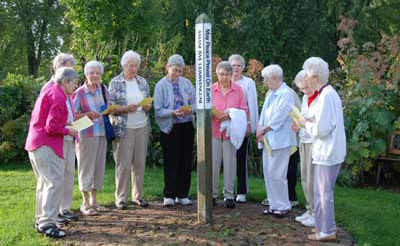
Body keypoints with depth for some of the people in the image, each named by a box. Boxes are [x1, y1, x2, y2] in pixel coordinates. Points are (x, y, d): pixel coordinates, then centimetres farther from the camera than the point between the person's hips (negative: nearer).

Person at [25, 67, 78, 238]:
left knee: (45, 182, 17)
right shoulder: (58, 97, -13)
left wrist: (65, 126, 15)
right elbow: (52, 127, -20)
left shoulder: (48, 92, 18)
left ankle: (41, 221, 23)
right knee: (55, 182, -11)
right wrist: (68, 131, -5)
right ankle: (47, 223, -12)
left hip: (35, 144, 11)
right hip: (47, 145, -11)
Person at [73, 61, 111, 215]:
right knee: (86, 167, 0)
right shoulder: (79, 93, -9)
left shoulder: (103, 89, 7)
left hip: (102, 133, 6)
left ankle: (94, 201, 22)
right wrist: (87, 115, -22)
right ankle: (85, 204, 9)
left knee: (99, 166, 10)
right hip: (86, 134, -6)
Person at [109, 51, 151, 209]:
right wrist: (127, 108, -20)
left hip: (142, 127, 4)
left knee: (140, 163, 6)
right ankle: (121, 198, 7)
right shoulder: (115, 83, -1)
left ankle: (137, 196, 17)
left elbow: (148, 103, 17)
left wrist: (147, 107, -6)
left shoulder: (142, 82, 11)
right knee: (123, 164, -3)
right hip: (123, 128, -4)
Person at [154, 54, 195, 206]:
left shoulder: (186, 83, 7)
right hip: (169, 127, -3)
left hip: (186, 127, 3)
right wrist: (173, 113, -23)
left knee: (186, 161, 6)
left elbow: (195, 103, 8)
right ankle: (169, 195, 11)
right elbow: (158, 110, -8)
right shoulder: (161, 85, -2)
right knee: (171, 161, 1)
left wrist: (190, 109, -13)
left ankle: (182, 195, 17)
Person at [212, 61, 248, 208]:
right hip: (214, 131, 0)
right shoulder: (211, 89, 4)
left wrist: (231, 114, -14)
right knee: (213, 163, 0)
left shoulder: (238, 89, 4)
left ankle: (229, 195, 11)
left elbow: (244, 110, 4)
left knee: (230, 163, 2)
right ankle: (212, 194, 12)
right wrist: (213, 114, -15)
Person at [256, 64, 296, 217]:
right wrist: (260, 131, 0)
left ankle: (283, 206, 6)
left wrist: (263, 130, -8)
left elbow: (279, 117, -16)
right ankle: (274, 205, 20)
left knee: (276, 174, -7)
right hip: (268, 139, 9)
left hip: (280, 140, -9)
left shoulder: (286, 94, -12)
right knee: (268, 173, 10)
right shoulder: (270, 94, 16)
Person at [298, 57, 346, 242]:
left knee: (324, 192, 2)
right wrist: (308, 121, 7)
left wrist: (306, 124, -5)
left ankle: (327, 231, 13)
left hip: (328, 152, -10)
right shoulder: (328, 93, 11)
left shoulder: (326, 96, -19)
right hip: (327, 150, 10)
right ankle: (326, 225, 30)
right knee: (321, 190, 19)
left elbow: (321, 129, -22)